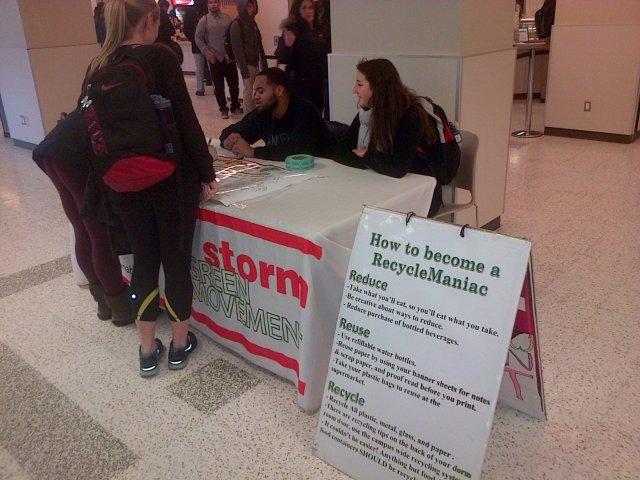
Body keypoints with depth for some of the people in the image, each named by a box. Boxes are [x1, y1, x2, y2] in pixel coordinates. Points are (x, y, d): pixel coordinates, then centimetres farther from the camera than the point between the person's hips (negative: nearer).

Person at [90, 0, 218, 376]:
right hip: (170, 176, -5)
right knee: (177, 260, 8)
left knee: (144, 259, 14)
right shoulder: (160, 58, -11)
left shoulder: (98, 67, 5)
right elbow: (187, 121, -13)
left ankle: (148, 351, 22)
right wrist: (207, 172, -5)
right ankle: (180, 345, 23)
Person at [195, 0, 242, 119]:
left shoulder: (227, 18, 5)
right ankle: (223, 109, 14)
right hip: (215, 58, -2)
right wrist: (207, 53, -9)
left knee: (234, 83, 6)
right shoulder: (204, 20, -1)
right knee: (218, 85, 4)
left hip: (230, 57, 2)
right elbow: (198, 38, -2)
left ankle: (235, 106, 21)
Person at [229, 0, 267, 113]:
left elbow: (259, 44, 15)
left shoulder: (252, 22, 13)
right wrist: (243, 68, -19)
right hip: (247, 63, -7)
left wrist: (263, 62, 9)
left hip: (255, 62, 7)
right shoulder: (237, 24, -9)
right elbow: (237, 48, -14)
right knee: (248, 90, -5)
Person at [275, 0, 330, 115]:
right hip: (299, 83, -6)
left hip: (318, 82, 6)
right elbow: (281, 59, -17)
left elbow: (327, 53, 21)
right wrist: (287, 46, -35)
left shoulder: (320, 29, 8)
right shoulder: (292, 30, -9)